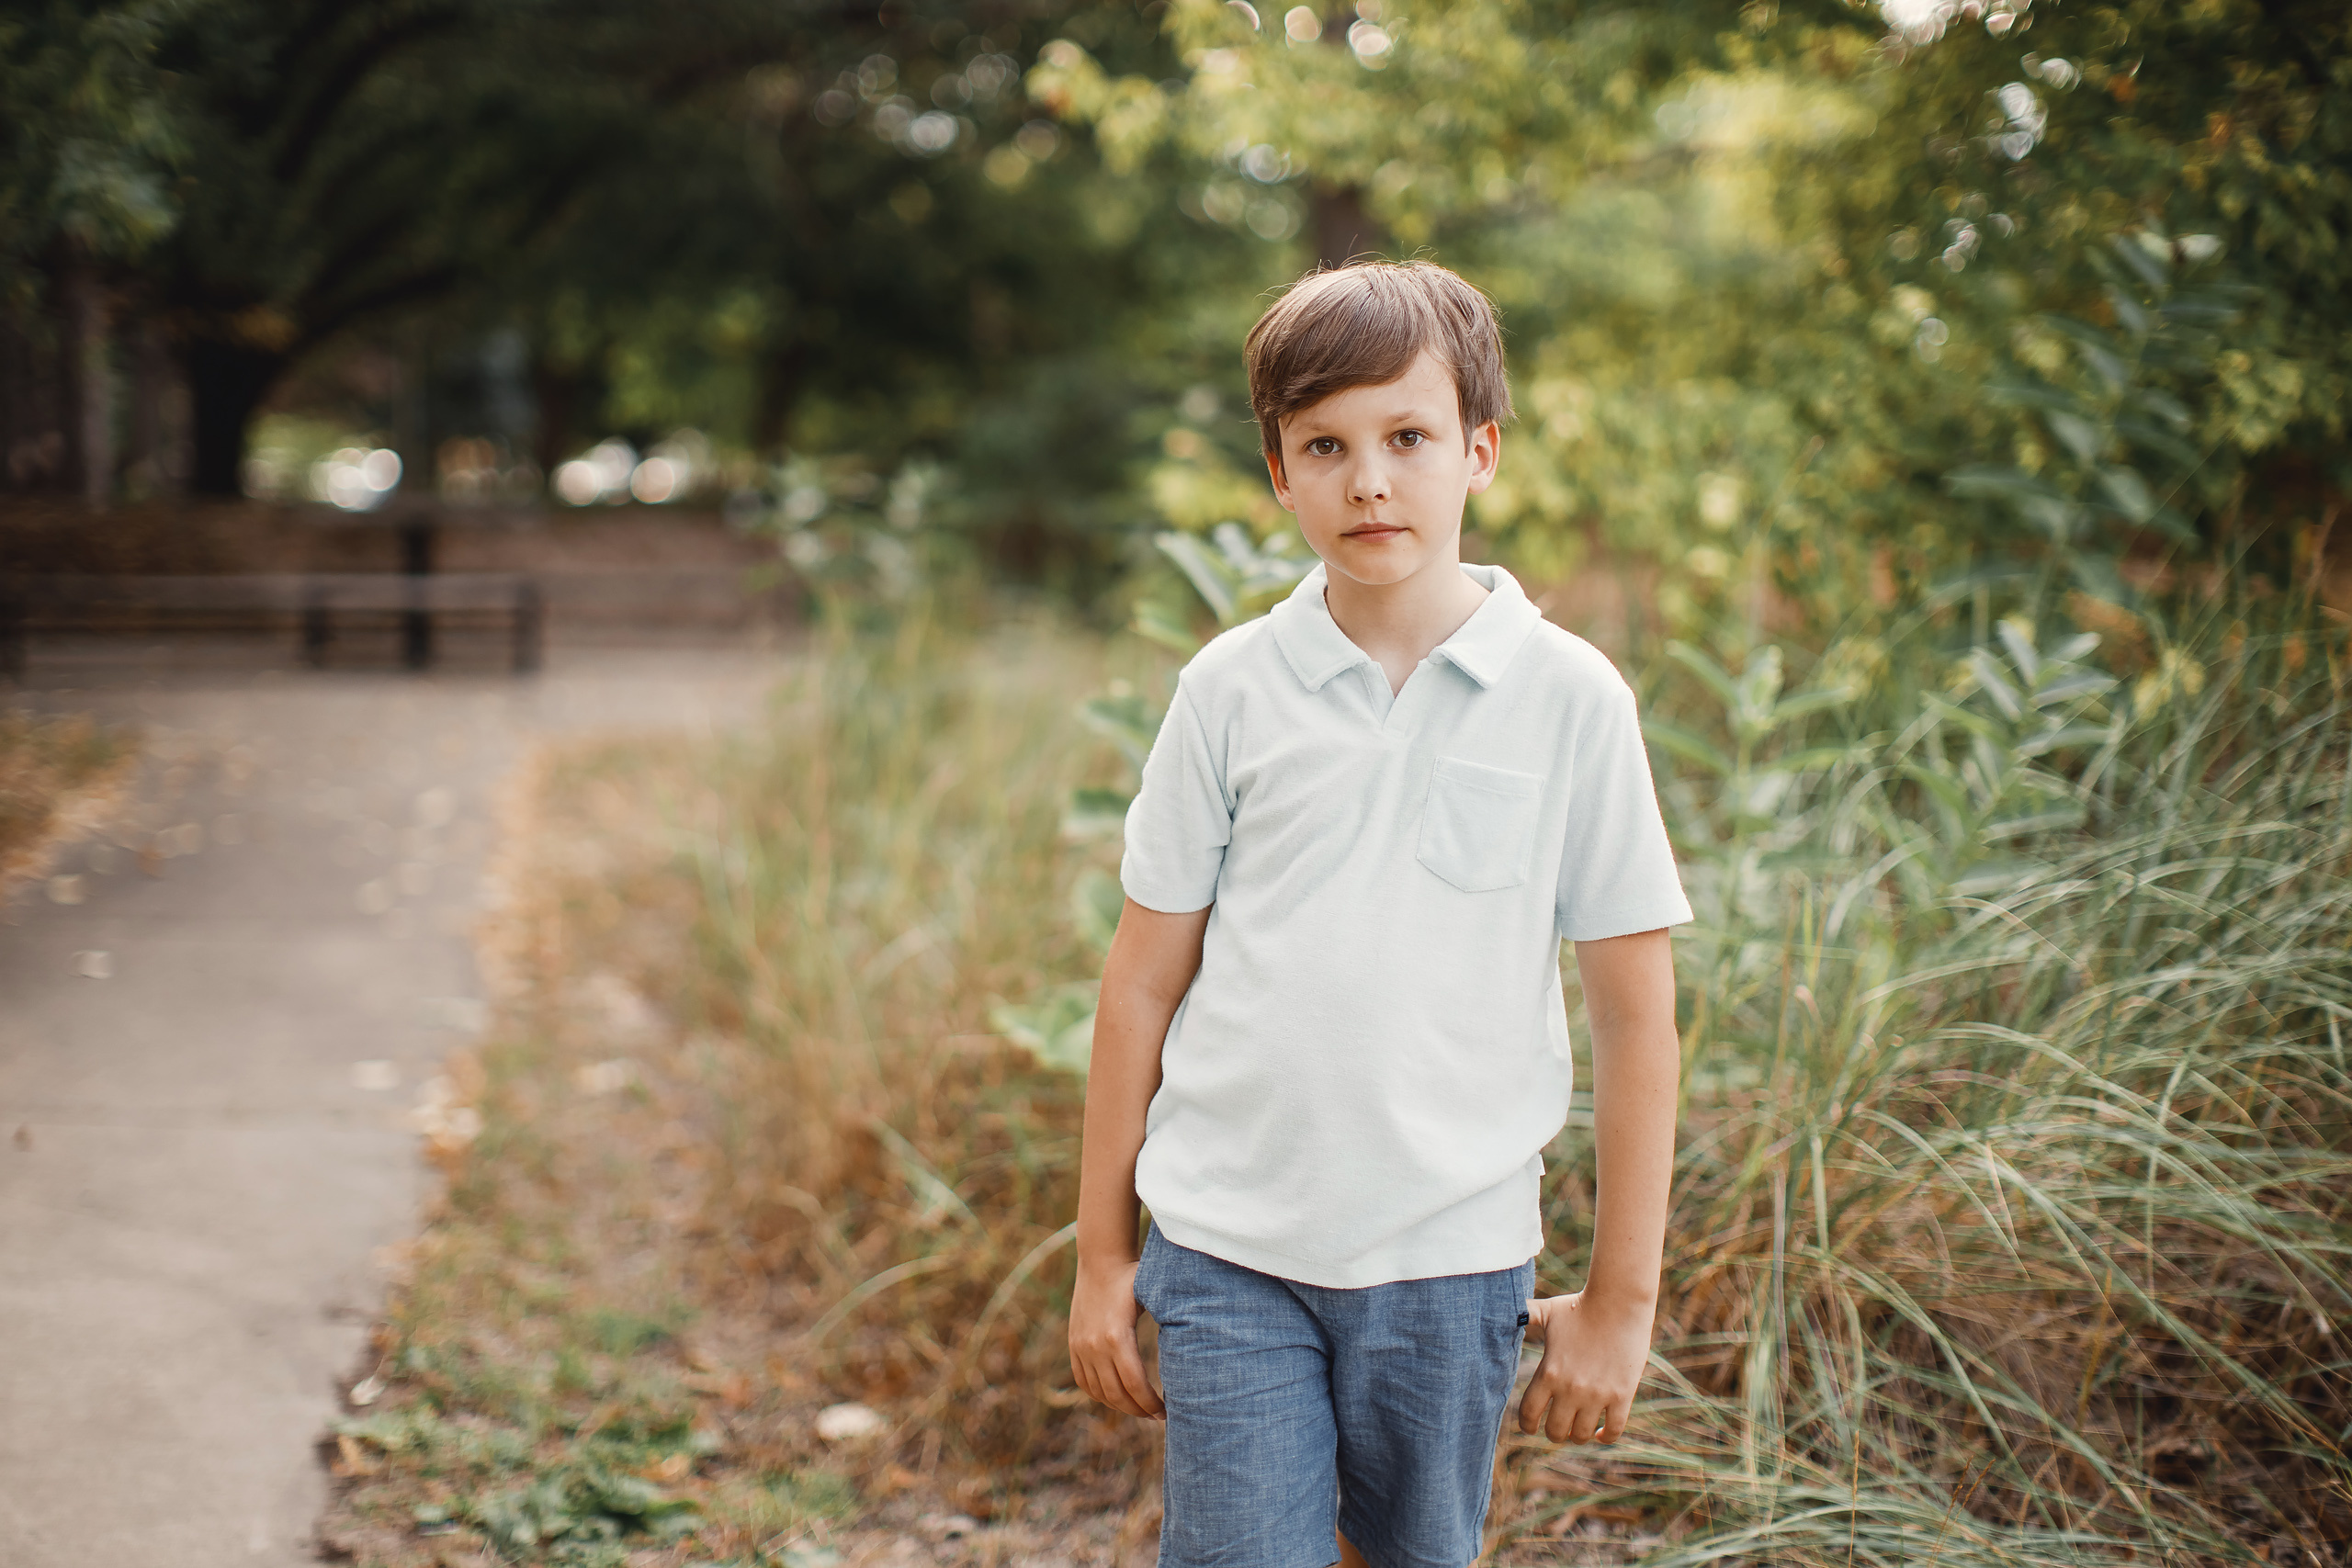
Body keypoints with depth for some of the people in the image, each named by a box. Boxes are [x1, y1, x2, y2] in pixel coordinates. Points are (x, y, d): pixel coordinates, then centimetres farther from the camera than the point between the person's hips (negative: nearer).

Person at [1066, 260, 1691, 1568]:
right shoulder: (1231, 691, -1)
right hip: (1228, 1250, 0)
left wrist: (1621, 1296, 1)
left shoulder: (1570, 699, -5)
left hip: (1452, 1256, 0)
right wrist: (1103, 1254, 6)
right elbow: (1145, 981, 4)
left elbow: (1637, 1014, -1)